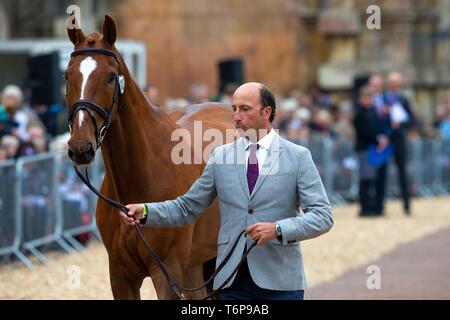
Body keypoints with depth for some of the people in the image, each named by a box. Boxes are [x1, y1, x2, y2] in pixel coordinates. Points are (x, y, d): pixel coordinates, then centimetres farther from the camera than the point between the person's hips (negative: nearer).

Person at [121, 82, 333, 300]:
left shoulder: (298, 157, 0)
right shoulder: (221, 156, 9)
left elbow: (322, 216, -5)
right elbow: (187, 208, 11)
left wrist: (278, 229, -19)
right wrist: (145, 211, -6)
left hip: (280, 282, -2)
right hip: (233, 280, 2)